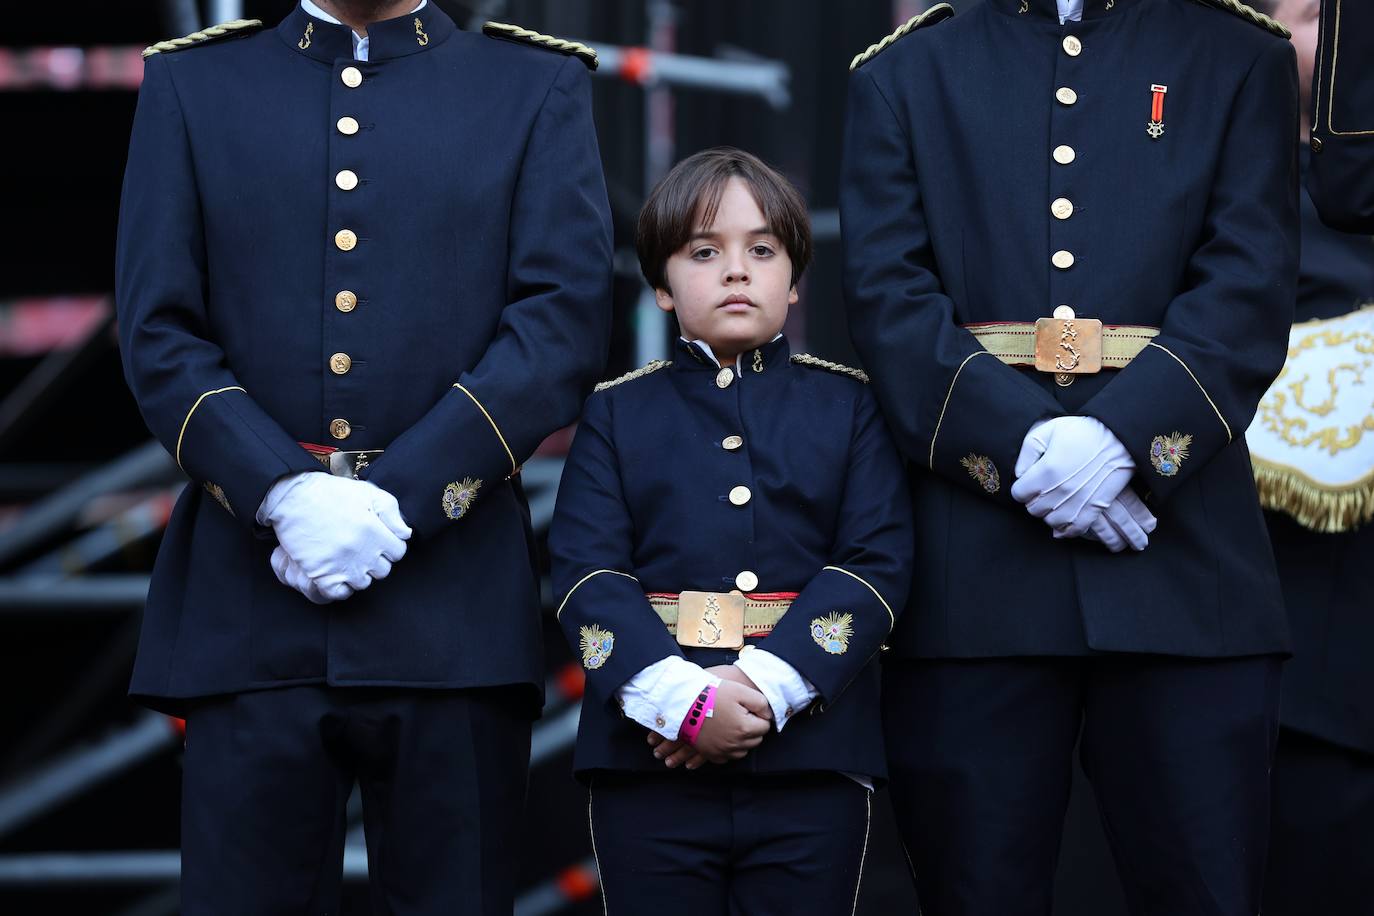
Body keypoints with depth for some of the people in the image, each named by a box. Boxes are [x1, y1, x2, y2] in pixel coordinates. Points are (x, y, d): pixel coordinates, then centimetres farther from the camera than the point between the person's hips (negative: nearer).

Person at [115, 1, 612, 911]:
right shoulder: (192, 83, 13)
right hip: (250, 603, 1)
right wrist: (283, 493, -11)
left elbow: (565, 321, -2)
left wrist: (397, 497, -11)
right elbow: (160, 332, 4)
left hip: (453, 605, 0)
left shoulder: (541, 86, 10)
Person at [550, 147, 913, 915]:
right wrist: (680, 697, -18)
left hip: (812, 758, 0)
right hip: (649, 759, 0)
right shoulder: (618, 412, 11)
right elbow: (586, 571, -1)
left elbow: (878, 562, -1)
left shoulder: (848, 404, 11)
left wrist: (767, 684, -16)